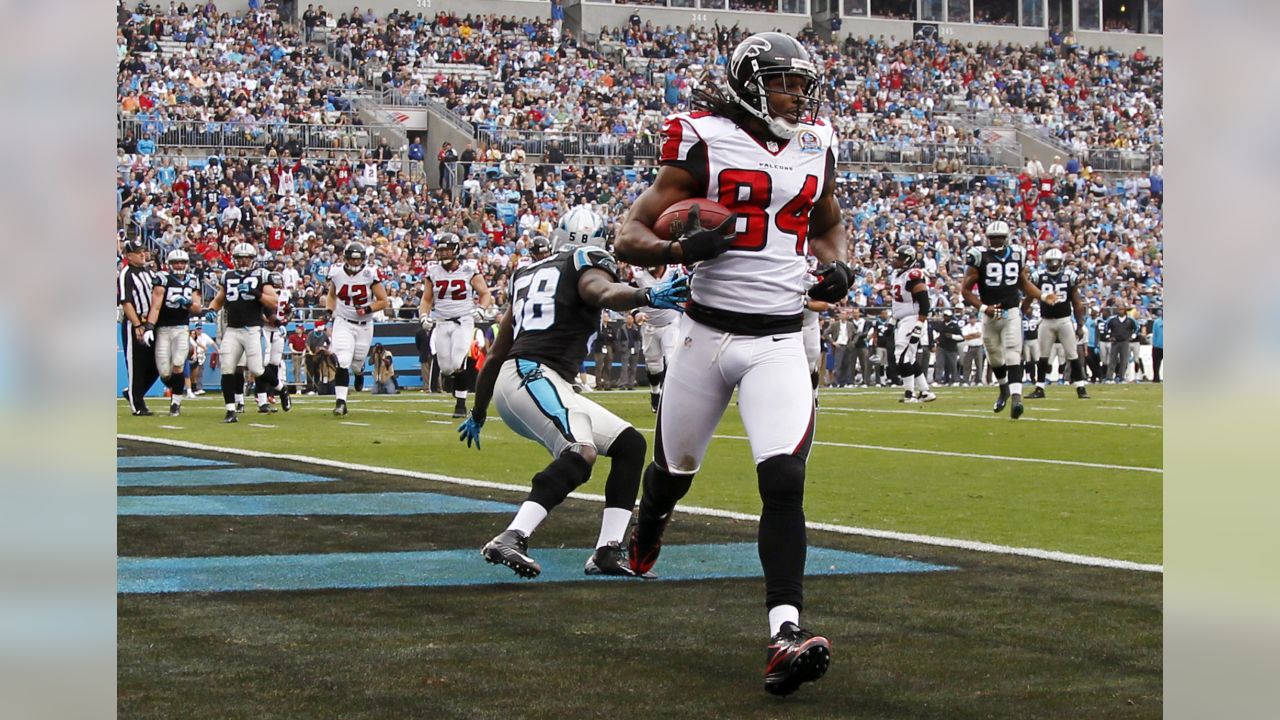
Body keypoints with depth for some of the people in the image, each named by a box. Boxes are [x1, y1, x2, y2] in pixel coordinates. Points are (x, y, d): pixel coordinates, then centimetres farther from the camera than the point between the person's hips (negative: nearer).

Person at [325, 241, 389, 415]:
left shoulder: (370, 274, -13)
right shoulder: (337, 272, -6)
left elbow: (383, 301, -7)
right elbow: (331, 295, 15)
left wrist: (367, 309, -22)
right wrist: (329, 311, -1)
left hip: (364, 325, 0)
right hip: (343, 323, 0)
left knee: (357, 363, 11)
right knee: (343, 362, -17)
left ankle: (360, 369, 50)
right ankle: (340, 401, -15)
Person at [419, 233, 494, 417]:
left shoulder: (469, 269, -5)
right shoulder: (434, 271, 4)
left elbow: (485, 294, 1)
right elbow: (427, 299, 12)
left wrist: (481, 309, -17)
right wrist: (424, 317, -4)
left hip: (463, 321, -3)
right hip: (441, 323, 3)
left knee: (458, 363, -17)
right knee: (445, 366, 1)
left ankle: (461, 404, -6)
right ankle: (446, 374, 40)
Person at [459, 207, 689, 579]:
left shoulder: (528, 273, 27)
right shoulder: (587, 265, 4)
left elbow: (495, 355, 30)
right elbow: (604, 292, -25)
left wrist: (478, 415, 39)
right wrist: (646, 297, -44)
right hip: (532, 376, -9)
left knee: (630, 445, 12)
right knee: (581, 453, -32)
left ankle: (607, 552, 1)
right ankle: (510, 540, -44)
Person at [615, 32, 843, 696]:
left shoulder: (816, 148, 8)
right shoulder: (705, 143, -8)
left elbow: (828, 224, 27)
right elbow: (630, 236, -8)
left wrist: (836, 268, 5)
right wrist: (679, 249, -30)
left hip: (780, 343, 2)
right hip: (708, 334, -2)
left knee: (784, 481, -17)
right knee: (674, 468, 16)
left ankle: (785, 636, -22)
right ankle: (645, 535, 54)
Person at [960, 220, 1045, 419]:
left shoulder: (1017, 255, 3)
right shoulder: (980, 257, -7)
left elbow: (1023, 283, 19)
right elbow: (965, 289, -5)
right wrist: (983, 307, -17)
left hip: (1012, 313, 0)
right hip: (989, 315, 0)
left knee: (1013, 357, -13)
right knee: (995, 358, 14)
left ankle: (1016, 398, -25)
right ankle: (1004, 388, 41)